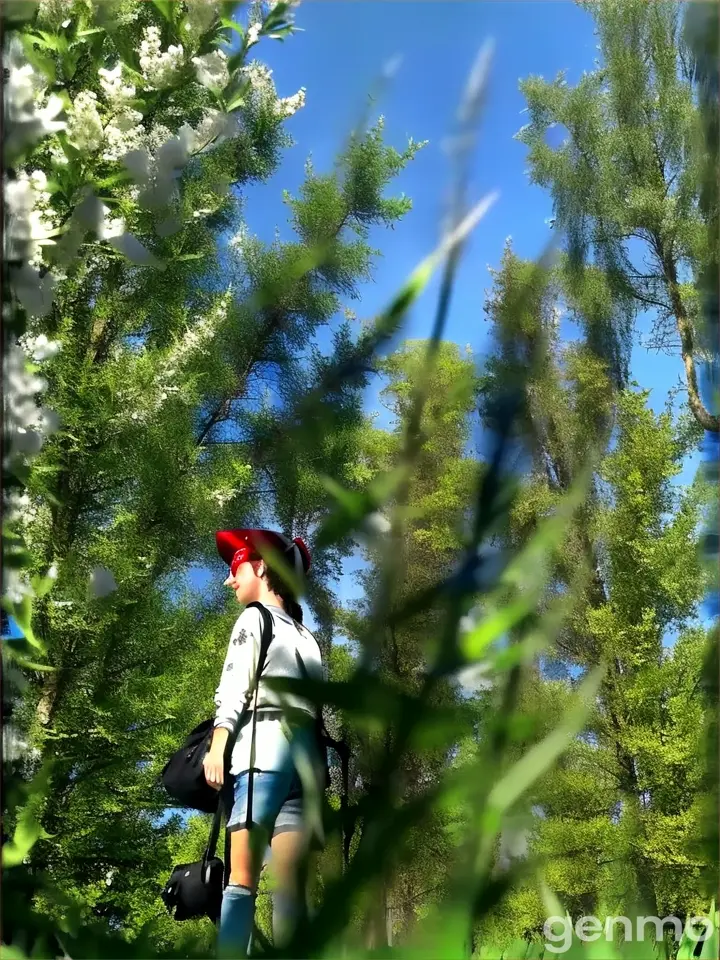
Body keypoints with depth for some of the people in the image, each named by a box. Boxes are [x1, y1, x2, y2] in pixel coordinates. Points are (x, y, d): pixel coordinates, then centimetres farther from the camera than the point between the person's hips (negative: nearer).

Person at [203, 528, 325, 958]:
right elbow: (233, 685, 11)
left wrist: (319, 766, -2)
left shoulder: (304, 635, 20)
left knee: (292, 880, -8)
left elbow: (317, 703, 10)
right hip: (263, 747, 0)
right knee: (244, 873, -10)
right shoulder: (254, 619, 24)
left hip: (305, 756, 0)